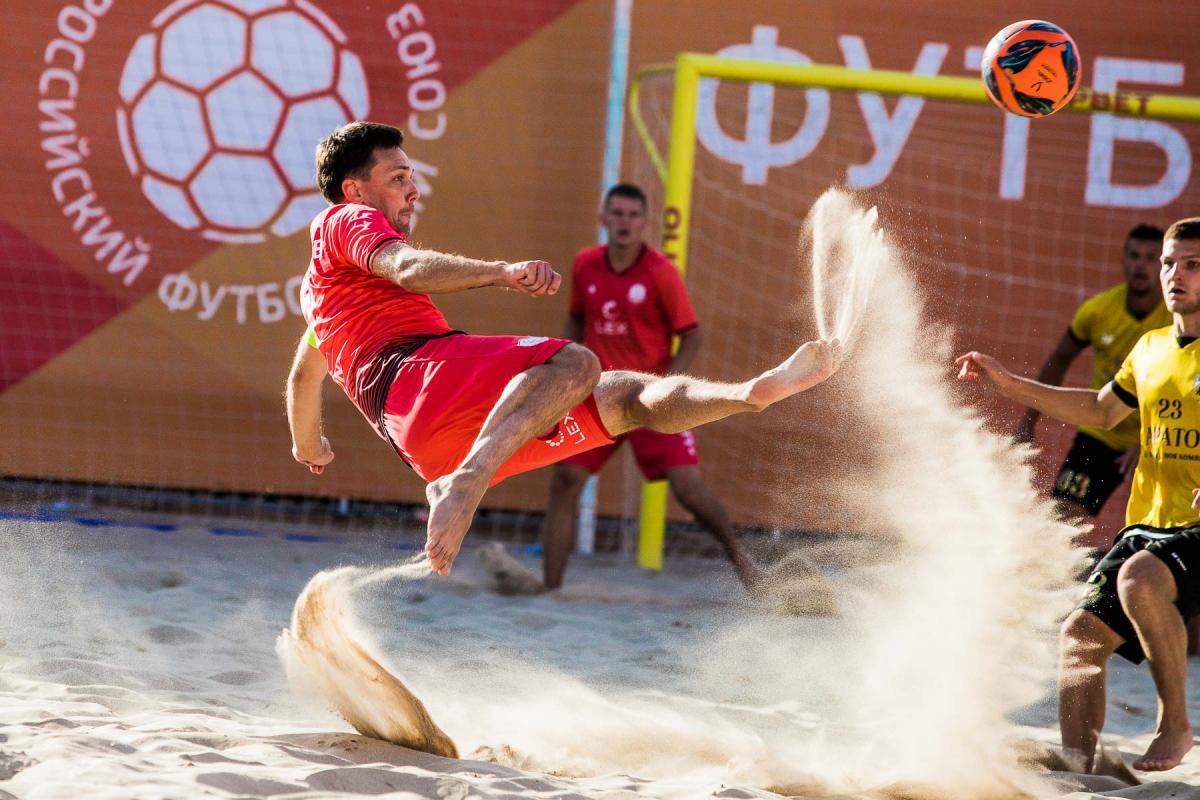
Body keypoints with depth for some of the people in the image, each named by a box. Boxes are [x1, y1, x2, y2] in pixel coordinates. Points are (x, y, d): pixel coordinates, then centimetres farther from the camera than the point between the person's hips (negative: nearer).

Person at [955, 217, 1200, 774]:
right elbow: (1102, 410, 31)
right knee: (1081, 635, 1)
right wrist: (1008, 385, 26)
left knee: (1140, 580, -35)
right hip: (1147, 527, 8)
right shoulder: (1149, 350, 14)